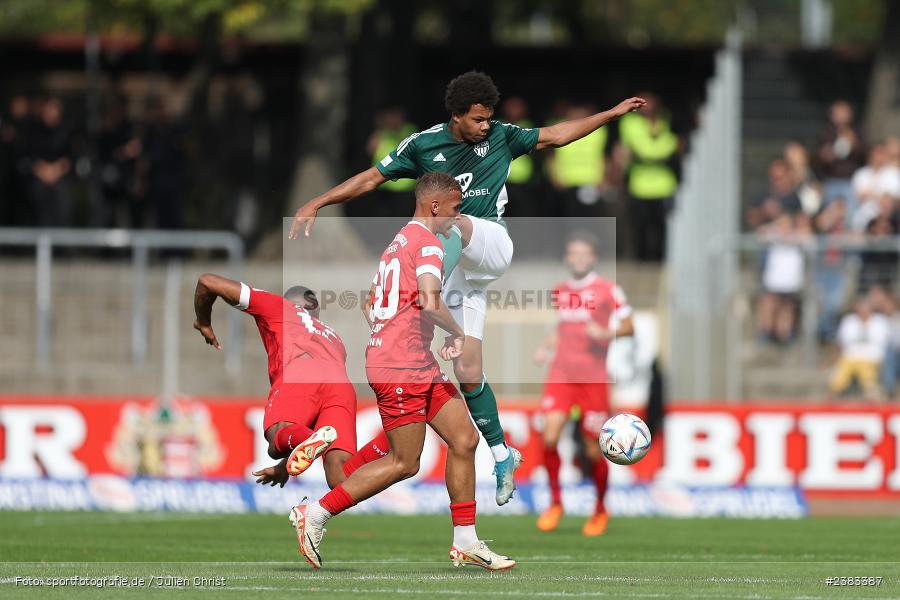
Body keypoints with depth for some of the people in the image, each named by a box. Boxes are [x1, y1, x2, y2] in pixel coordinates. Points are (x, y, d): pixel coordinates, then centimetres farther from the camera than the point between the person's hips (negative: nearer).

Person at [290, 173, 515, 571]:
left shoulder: (399, 242, 19)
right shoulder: (428, 243, -12)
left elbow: (371, 306, 25)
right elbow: (429, 302, -26)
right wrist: (457, 333, -9)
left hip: (420, 367, 10)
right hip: (401, 370, -10)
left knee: (464, 440, 7)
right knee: (404, 464, -7)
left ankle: (465, 542, 10)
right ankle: (314, 515, -2)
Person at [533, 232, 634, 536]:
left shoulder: (607, 290, -2)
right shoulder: (561, 291, 12)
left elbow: (628, 326, 0)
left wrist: (606, 333, -18)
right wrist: (546, 346, 11)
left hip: (593, 378, -3)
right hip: (561, 374, 3)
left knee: (594, 450, 2)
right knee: (550, 437, -15)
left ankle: (600, 509, 24)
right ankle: (555, 502, 4)